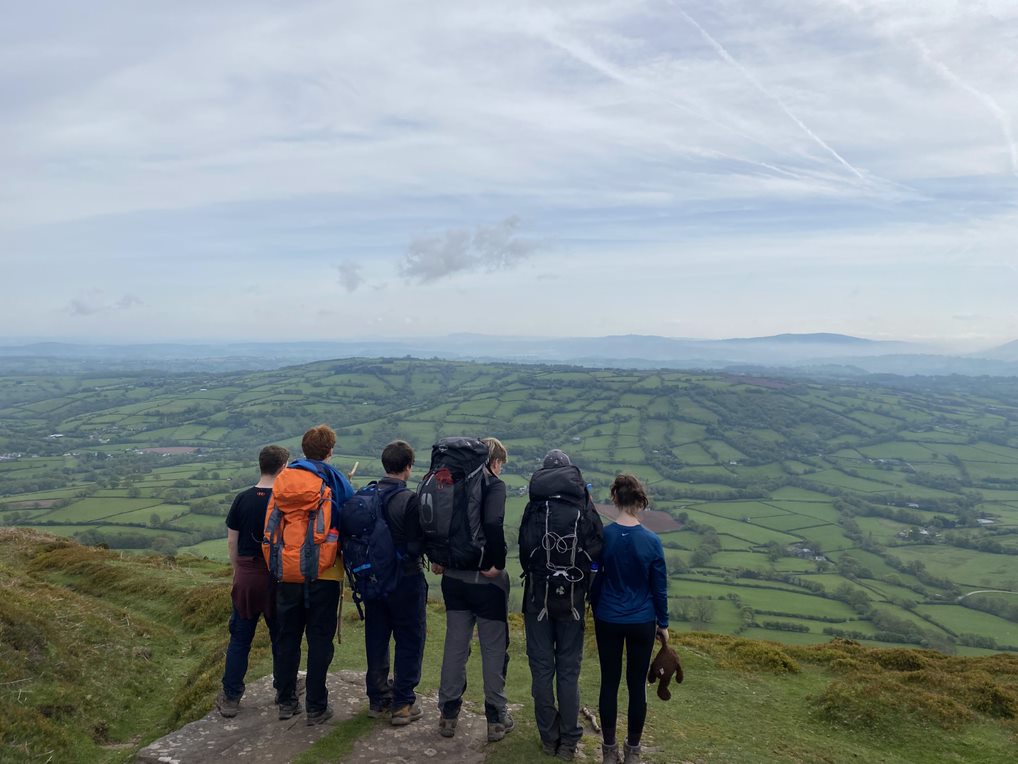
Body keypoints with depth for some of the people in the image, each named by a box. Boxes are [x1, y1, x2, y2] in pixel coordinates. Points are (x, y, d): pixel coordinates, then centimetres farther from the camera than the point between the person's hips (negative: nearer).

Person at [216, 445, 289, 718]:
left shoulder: (242, 499, -2)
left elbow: (231, 541, 3)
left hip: (246, 576, 2)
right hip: (277, 577, -2)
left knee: (239, 638, 12)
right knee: (281, 636, 14)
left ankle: (231, 698, 16)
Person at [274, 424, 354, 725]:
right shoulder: (337, 481, -6)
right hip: (325, 573, -3)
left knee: (287, 637, 15)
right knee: (320, 640, 5)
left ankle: (286, 701, 25)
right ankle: (316, 706, 10)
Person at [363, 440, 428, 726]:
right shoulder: (410, 500, -19)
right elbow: (418, 544, -18)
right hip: (406, 579, -5)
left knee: (376, 639, 16)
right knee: (409, 641, 8)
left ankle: (378, 699, 28)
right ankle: (403, 704, 13)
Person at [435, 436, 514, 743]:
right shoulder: (493, 484, -12)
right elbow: (493, 524, -28)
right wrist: (497, 564, -18)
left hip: (453, 577, 5)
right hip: (486, 580, -5)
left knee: (455, 645, 16)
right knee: (494, 648, 9)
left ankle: (448, 715, 25)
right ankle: (496, 719, 18)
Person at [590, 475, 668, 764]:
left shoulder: (601, 536, -13)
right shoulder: (651, 541, -14)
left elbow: (594, 580, -2)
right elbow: (660, 588, -5)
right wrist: (663, 624, 9)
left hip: (608, 621, 1)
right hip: (642, 623, 0)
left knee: (609, 682, 13)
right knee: (637, 685, 13)